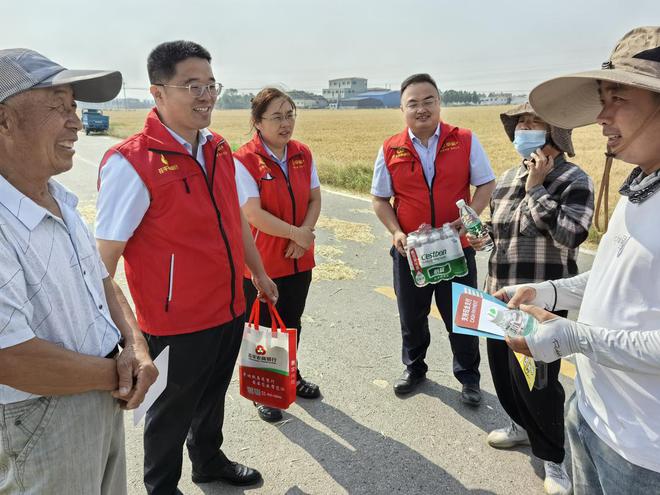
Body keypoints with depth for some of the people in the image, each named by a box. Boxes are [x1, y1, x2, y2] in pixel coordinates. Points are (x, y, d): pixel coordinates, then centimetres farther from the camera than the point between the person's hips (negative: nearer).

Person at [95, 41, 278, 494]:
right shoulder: (131, 162, -20)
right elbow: (105, 255, -20)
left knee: (212, 397, 27)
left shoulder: (219, 149, 3)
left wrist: (259, 273, 21)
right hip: (178, 322, -7)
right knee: (172, 411, 16)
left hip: (230, 310, 7)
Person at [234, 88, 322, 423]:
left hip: (300, 259, 6)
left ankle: (291, 377, 43)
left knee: (292, 323, 21)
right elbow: (254, 214, -22)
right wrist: (296, 233, -17)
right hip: (262, 263, -5)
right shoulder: (243, 161, -17)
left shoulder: (303, 154, 2)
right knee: (264, 328, 11)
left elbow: (315, 199, 4)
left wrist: (304, 235, -11)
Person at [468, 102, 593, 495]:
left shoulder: (574, 179, -10)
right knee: (503, 368, 17)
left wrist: (537, 189, -19)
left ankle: (555, 456, 23)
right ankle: (523, 425, 43)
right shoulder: (508, 177, 9)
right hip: (500, 293, 7)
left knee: (536, 377, 0)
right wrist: (481, 236, 1)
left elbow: (570, 236, -24)